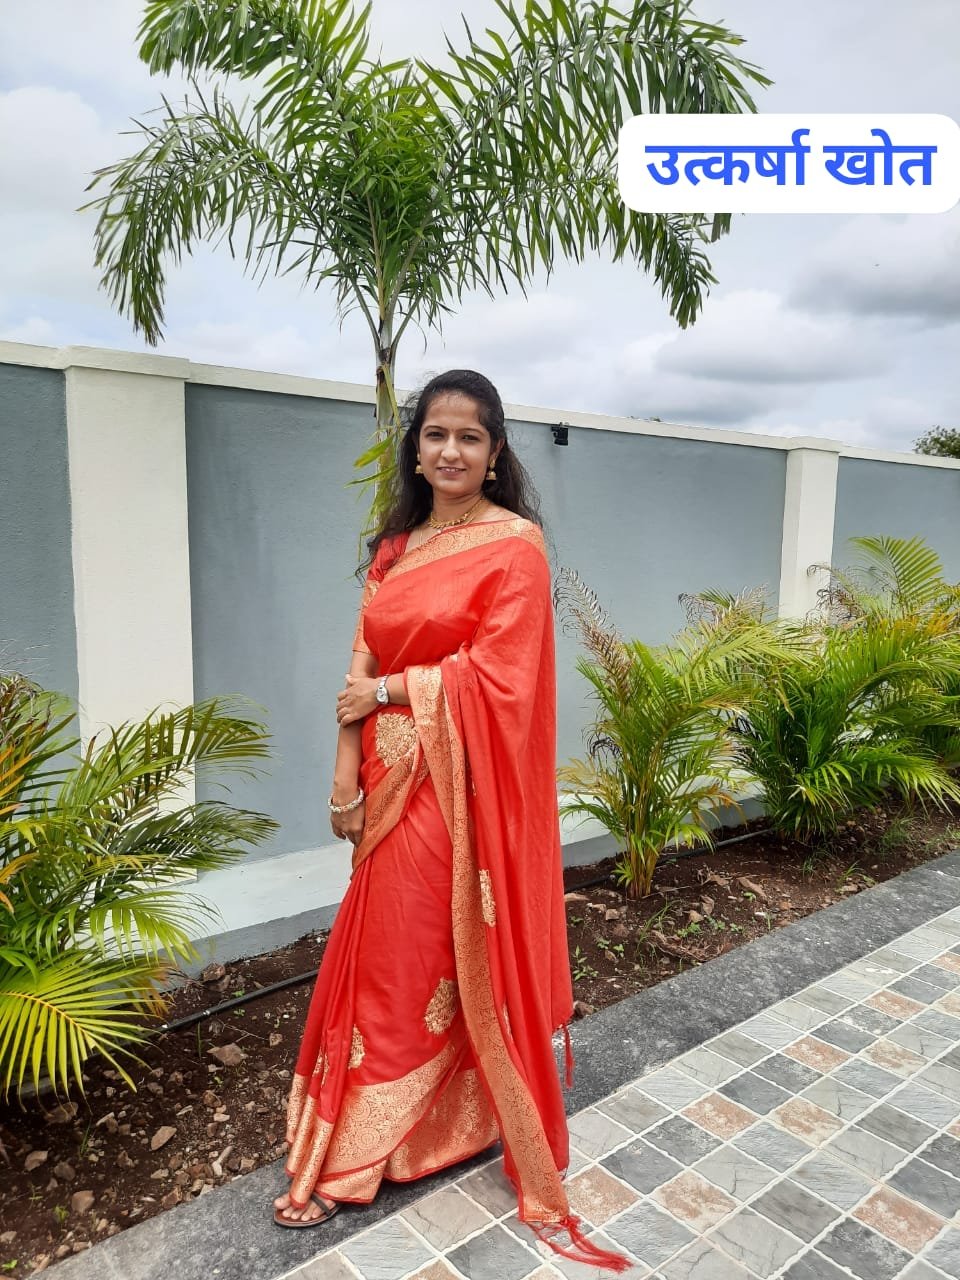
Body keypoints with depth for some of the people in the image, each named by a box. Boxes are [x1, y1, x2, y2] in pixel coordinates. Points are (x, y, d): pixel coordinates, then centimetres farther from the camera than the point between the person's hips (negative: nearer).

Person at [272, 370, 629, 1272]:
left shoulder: (514, 544, -9)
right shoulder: (395, 547, 11)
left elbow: (497, 675, -15)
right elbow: (362, 673, 7)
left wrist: (389, 690, -9)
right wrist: (347, 776, 0)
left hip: (460, 783, -6)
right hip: (393, 780, 6)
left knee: (451, 955, 7)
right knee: (382, 953, 14)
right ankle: (345, 1156, 33)